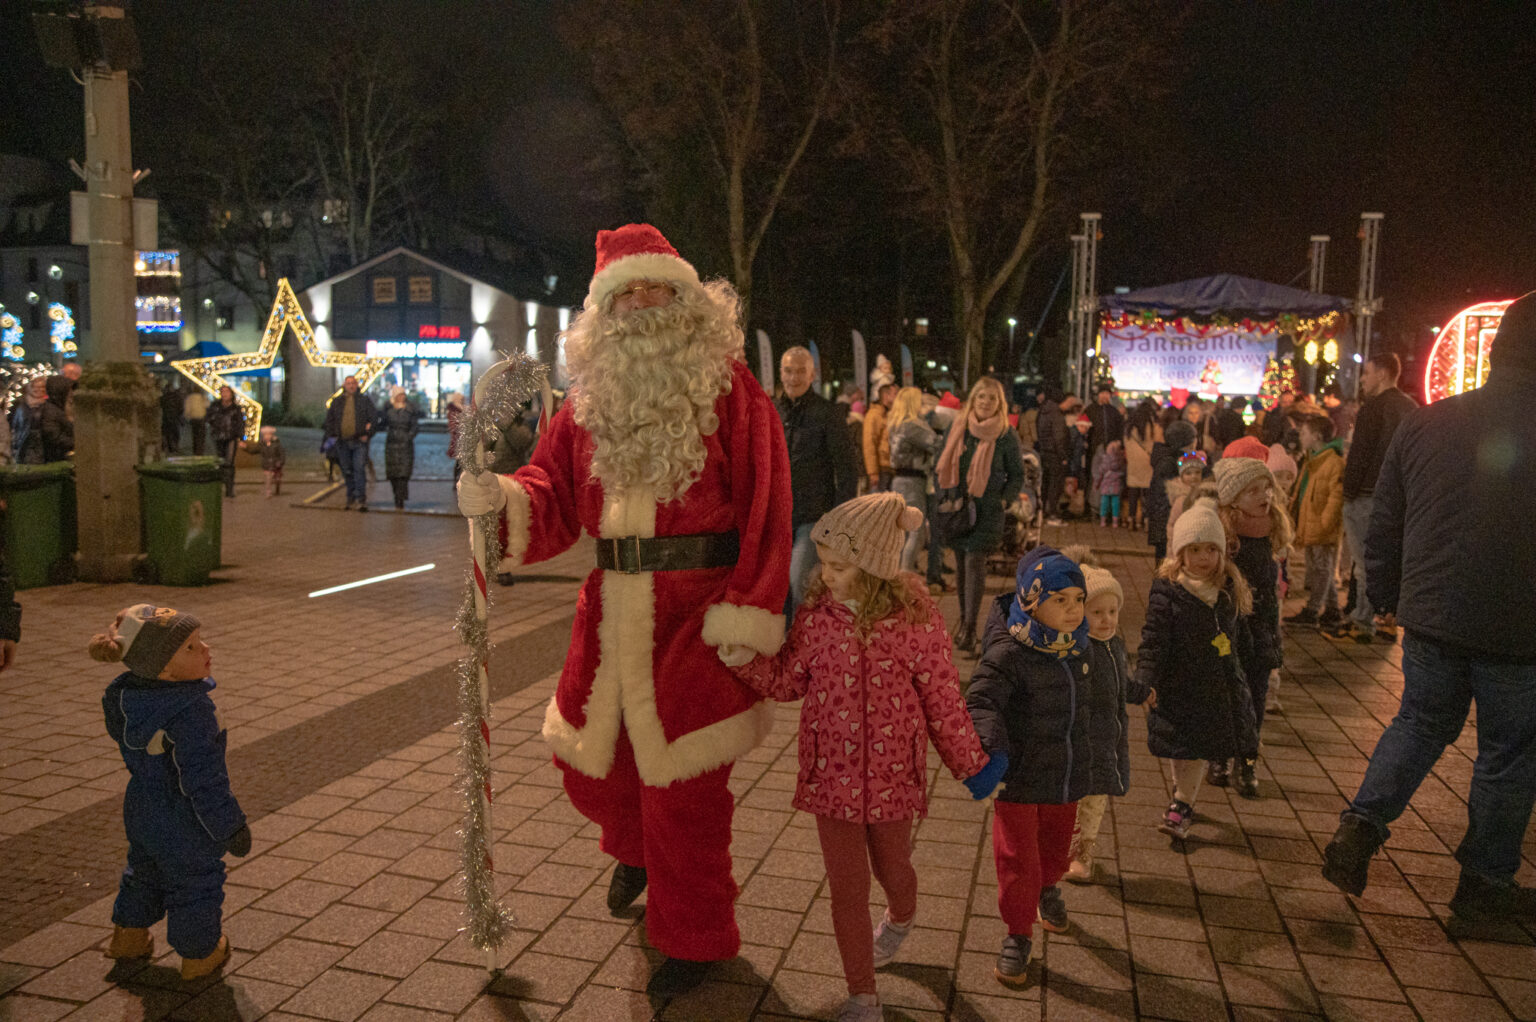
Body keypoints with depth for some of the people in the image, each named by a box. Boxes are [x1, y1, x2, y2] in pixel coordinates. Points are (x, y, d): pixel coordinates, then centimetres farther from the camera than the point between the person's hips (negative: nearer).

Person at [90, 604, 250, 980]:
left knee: (145, 871, 31)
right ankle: (200, 955, 35)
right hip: (184, 826, -7)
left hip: (141, 811, 7)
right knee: (195, 883, 15)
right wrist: (229, 826, -19)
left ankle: (128, 936, 50)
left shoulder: (126, 694, -10)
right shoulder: (192, 712, -36)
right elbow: (203, 780, -30)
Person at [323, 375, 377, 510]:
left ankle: (361, 499, -11)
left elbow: (373, 418, 2)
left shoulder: (365, 400, 4)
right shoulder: (337, 401, 11)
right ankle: (351, 498, 17)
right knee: (347, 471, 8)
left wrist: (367, 434, -6)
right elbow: (329, 420, 15)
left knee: (360, 470, -11)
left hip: (359, 441, -3)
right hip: (343, 442, 3)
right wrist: (331, 435, 4)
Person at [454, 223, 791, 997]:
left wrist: (746, 612, -19)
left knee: (683, 781, 3)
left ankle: (694, 938, 27)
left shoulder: (730, 389, -8)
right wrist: (503, 497, -16)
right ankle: (639, 848, 53)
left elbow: (763, 507, -13)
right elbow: (556, 494, 6)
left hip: (696, 614, -5)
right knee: (585, 756, 18)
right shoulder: (591, 396, 8)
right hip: (613, 611, 6)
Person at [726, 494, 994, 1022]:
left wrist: (971, 763, 2)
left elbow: (942, 700, -6)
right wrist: (744, 656, -14)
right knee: (847, 885, 8)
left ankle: (901, 918, 58)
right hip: (832, 773, 1)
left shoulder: (917, 618, -16)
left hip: (892, 772, -1)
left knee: (891, 866, 21)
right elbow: (787, 681, 2)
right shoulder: (815, 614, -10)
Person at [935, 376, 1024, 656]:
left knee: (974, 562, -11)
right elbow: (943, 465, 13)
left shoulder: (1006, 436, -4)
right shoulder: (957, 428, 5)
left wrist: (1004, 500, -11)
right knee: (961, 562, 11)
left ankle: (969, 631, -10)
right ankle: (964, 615, 28)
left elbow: (1017, 475, 3)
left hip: (987, 510, -4)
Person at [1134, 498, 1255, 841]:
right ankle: (1186, 793, 32)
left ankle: (1181, 805, 20)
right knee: (1174, 747, 6)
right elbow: (1154, 639, -17)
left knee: (1199, 747, 5)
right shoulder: (1167, 590, -13)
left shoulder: (1231, 590, 2)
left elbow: (1239, 633, 17)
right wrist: (1145, 681, -26)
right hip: (1177, 683, -3)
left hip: (1217, 685, 3)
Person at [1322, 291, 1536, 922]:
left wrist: (1386, 596, 17)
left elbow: (1384, 523, 5)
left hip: (1430, 616, 4)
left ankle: (1361, 825, 6)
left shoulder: (1425, 423, -1)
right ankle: (1485, 882, 25)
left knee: (1419, 725, 21)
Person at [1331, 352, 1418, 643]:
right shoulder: (1412, 408, 13)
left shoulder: (1374, 407, -12)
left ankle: (1362, 624, 2)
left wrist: (1348, 494, -8)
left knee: (1365, 562, -2)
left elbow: (1359, 455, -15)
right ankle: (1388, 621, 18)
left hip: (1369, 496, -8)